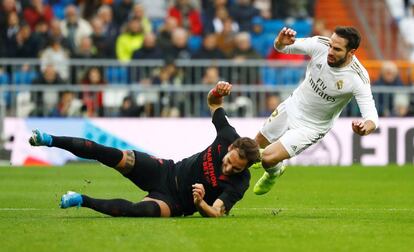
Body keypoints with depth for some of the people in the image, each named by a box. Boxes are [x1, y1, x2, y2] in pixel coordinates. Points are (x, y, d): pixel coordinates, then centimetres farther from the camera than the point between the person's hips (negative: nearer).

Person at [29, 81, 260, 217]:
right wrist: (218, 93, -20)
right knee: (115, 157, -15)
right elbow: (213, 103, 3)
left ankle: (83, 201, -22)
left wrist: (200, 203, -49)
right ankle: (51, 140, -3)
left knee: (145, 210, -39)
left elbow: (216, 213, -28)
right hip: (166, 172, 4)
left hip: (174, 202, -4)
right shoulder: (229, 138, -12)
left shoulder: (239, 183, -22)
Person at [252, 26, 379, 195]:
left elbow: (371, 116, -35)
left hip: (311, 127, -4)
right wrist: (280, 42, -34)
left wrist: (366, 127, -59)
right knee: (260, 142, 24)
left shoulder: (358, 78, -33)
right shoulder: (320, 45, -23)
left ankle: (274, 173, 23)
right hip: (293, 105, 4)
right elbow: (282, 48, -9)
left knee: (269, 158, -14)